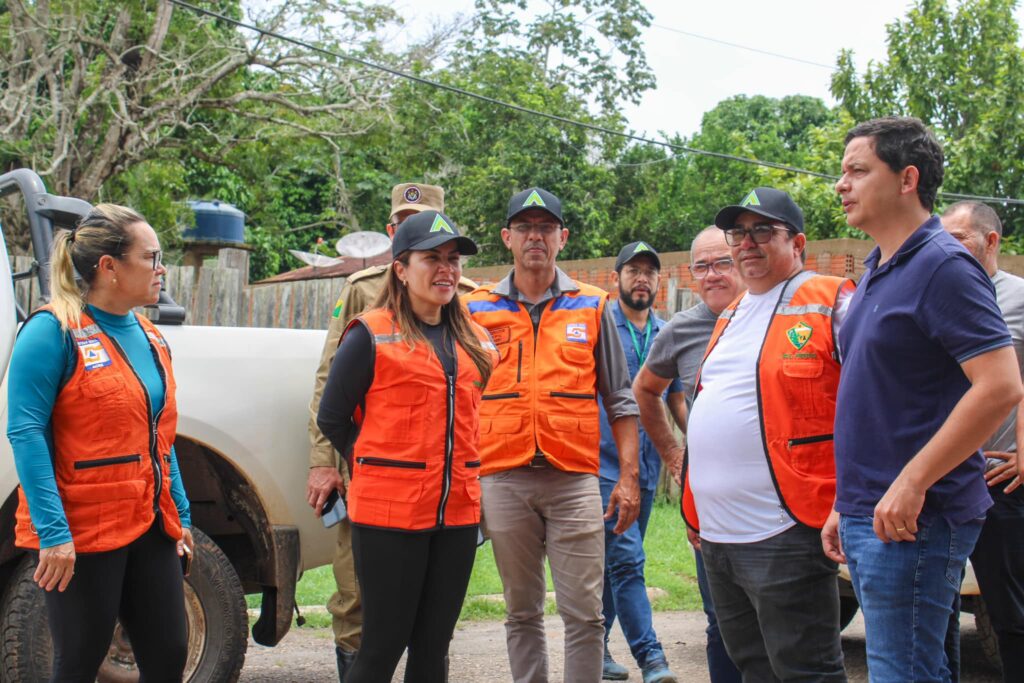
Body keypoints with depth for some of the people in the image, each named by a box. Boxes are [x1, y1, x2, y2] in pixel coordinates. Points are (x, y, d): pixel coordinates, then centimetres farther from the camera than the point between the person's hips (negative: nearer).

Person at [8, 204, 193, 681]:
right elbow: (25, 432, -16)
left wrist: (180, 515, 13)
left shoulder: (149, 337, 12)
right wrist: (52, 531, -22)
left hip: (150, 527, 7)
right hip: (81, 533, -7)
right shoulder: (53, 331, -11)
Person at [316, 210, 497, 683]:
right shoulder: (370, 335, -5)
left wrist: (464, 470, 9)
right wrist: (384, 466, 4)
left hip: (457, 514, 5)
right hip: (389, 514, -5)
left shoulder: (476, 342, 11)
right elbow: (332, 418, 0)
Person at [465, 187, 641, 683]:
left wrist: (628, 477, 1)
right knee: (522, 613, 10)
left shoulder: (592, 308, 8)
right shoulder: (477, 310, 9)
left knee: (584, 613, -3)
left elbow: (619, 400, 9)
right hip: (503, 479, 1)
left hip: (574, 480, -1)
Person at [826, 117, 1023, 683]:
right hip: (866, 513, 9)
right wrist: (845, 506, 18)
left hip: (911, 521, -9)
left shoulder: (943, 266, -13)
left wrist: (911, 484, -22)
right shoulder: (877, 272, 16)